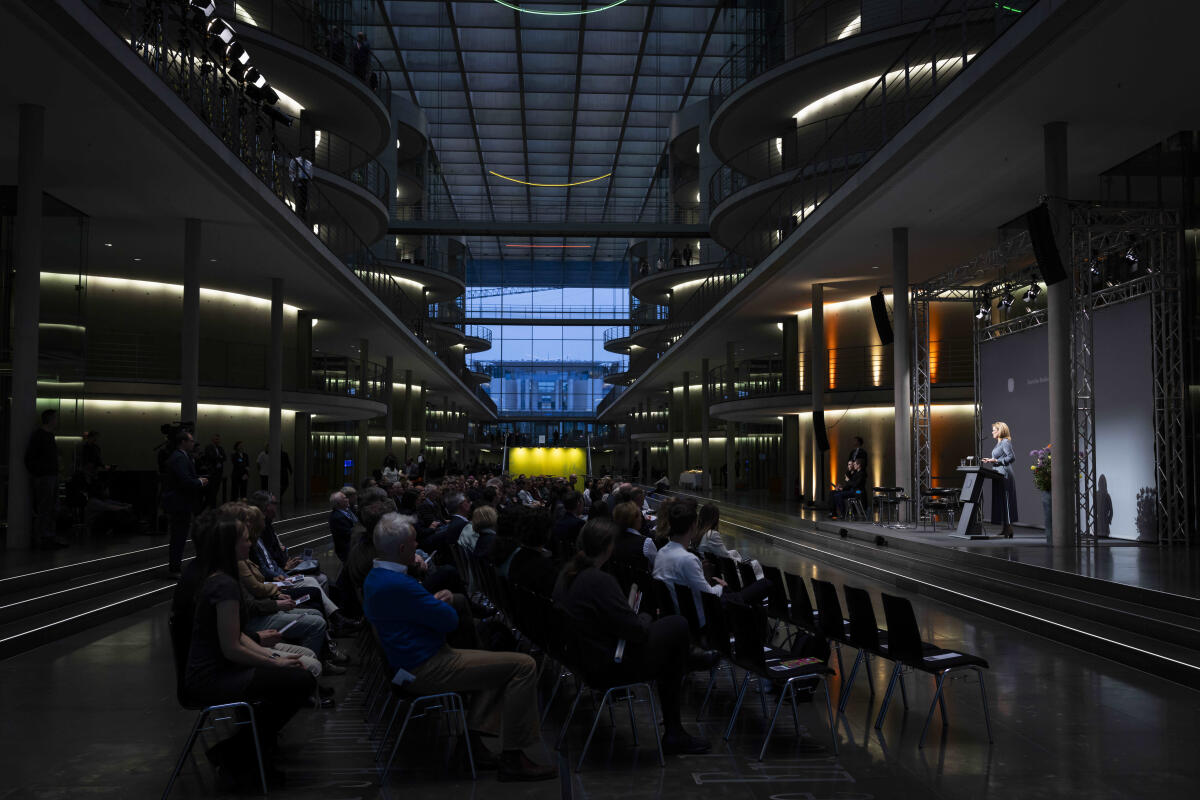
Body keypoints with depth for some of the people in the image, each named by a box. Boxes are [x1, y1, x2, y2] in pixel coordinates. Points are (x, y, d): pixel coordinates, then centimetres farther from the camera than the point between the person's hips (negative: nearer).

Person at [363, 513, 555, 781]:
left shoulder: (375, 577, 8)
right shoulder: (397, 585, -26)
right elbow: (450, 620, -20)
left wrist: (441, 598, -2)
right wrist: (442, 603, 2)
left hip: (411, 661, 11)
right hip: (426, 670, -11)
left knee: (498, 664, 25)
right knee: (523, 666, -11)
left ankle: (472, 740, 16)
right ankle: (513, 758, -5)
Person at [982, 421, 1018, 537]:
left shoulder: (1005, 442, -10)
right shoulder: (999, 443, 18)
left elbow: (1012, 457, -18)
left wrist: (996, 461, -19)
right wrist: (989, 461, 13)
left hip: (1005, 475, -10)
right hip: (998, 475, 10)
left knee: (1005, 501, -8)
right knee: (999, 501, 10)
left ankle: (1009, 529, -5)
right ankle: (1005, 528, 14)